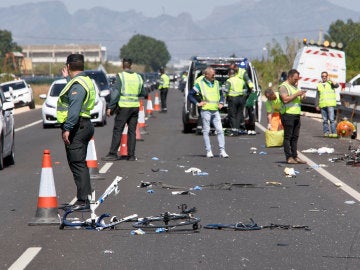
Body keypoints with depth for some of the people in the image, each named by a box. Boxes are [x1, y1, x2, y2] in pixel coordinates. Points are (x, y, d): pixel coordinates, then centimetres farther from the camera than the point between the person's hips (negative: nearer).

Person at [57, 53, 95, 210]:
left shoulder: (77, 84, -17)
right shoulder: (85, 80, 16)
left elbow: (74, 109, -26)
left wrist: (67, 128, -28)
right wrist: (67, 78, 46)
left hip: (77, 127, -10)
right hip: (84, 125, 11)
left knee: (77, 164, -10)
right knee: (80, 164, 17)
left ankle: (83, 201, -11)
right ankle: (86, 196, 23)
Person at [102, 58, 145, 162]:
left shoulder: (120, 76, -8)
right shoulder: (138, 77, 7)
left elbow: (115, 93, -13)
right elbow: (143, 93, 14)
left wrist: (110, 107, -11)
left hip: (124, 107, -5)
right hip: (135, 107, 5)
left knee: (117, 131, -2)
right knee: (132, 131, 9)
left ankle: (113, 154, -4)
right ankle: (131, 155, 9)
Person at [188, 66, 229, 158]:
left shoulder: (216, 83, 15)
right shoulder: (200, 84, -1)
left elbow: (221, 94, 29)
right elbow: (190, 95, 1)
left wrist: (221, 103, 13)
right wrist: (197, 103, -7)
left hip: (215, 111, 4)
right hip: (206, 111, -4)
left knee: (220, 130, -3)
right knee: (206, 131, -1)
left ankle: (222, 151, -3)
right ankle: (208, 151, 4)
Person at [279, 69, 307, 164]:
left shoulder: (295, 86, 21)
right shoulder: (283, 86, -7)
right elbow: (285, 99, -20)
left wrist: (301, 96, 8)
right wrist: (296, 94, -17)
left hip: (296, 114, 8)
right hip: (288, 114, -8)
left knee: (295, 137, 8)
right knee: (288, 137, -5)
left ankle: (295, 156, 11)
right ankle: (289, 157, -5)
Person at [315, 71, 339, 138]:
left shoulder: (330, 83, 7)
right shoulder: (319, 85, 16)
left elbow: (337, 86, -15)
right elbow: (317, 96, 17)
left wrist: (332, 82, -31)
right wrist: (317, 105, 8)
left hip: (330, 104, -4)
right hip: (322, 105, 4)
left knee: (331, 119, -11)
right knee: (325, 120, 5)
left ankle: (334, 132, -13)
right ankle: (326, 132, 9)